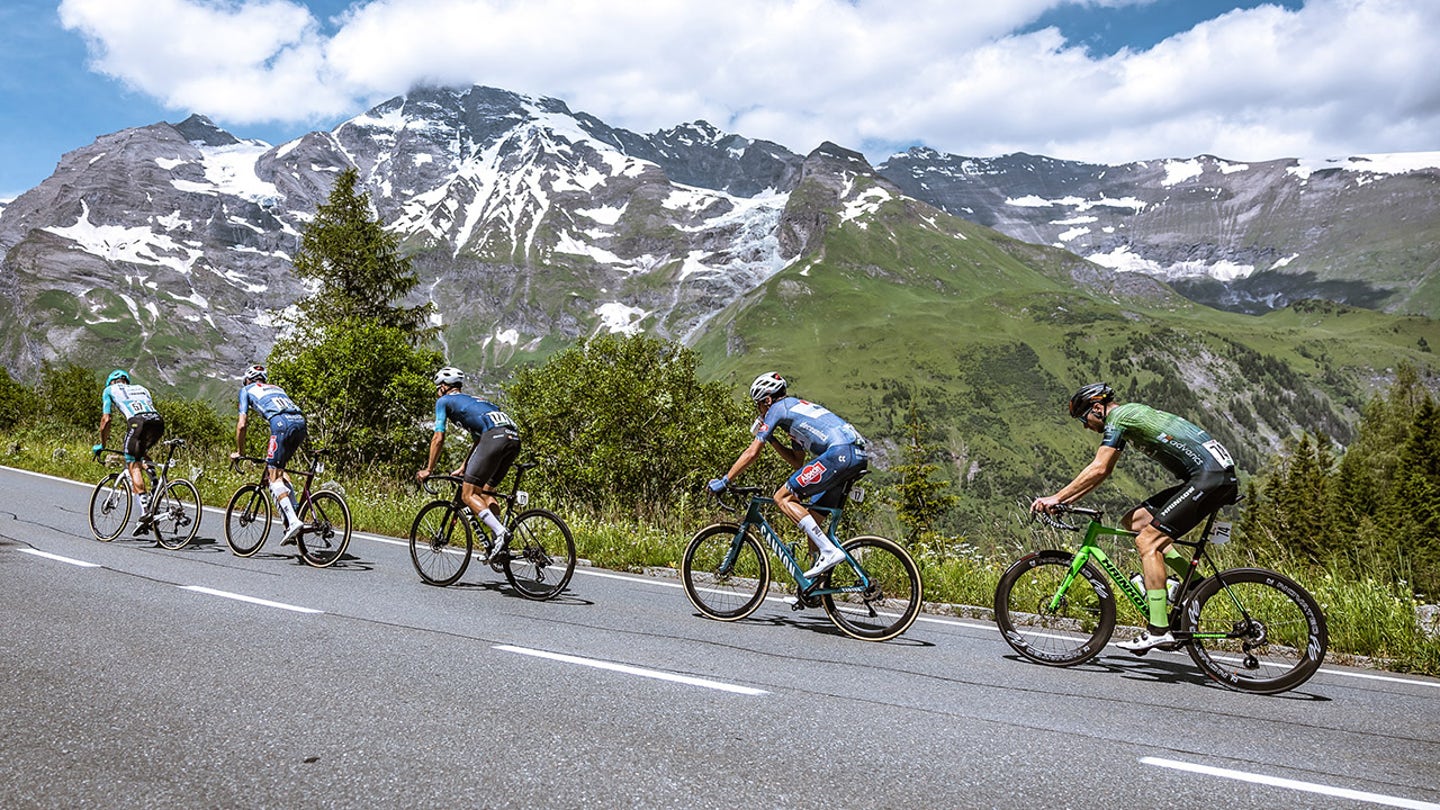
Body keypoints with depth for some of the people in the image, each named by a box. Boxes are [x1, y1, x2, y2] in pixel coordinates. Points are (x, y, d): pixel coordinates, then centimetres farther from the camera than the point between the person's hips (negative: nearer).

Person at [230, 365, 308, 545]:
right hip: (300, 422, 6)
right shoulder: (277, 388, 38)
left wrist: (239, 452, 27)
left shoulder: (247, 390, 24)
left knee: (274, 476, -2)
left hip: (282, 423, -6)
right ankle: (294, 514, 11)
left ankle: (293, 521, -18)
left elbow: (241, 424, 17)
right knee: (280, 468, 22)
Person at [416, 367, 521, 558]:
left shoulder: (444, 401, 18)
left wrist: (428, 469, 20)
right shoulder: (472, 400, 39)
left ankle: (501, 532, -20)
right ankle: (500, 542, 9)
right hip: (514, 436, 8)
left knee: (468, 494, -3)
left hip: (495, 436, -8)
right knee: (486, 491, 20)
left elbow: (438, 438, 11)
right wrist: (463, 468, 47)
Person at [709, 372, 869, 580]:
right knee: (811, 517, 16)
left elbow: (752, 452, 3)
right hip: (860, 456, 9)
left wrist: (724, 481, 9)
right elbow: (797, 462, 33)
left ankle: (829, 551, -13)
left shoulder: (778, 408, 6)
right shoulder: (798, 409, 32)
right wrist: (771, 438, 29)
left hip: (840, 452, -9)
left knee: (782, 498, -5)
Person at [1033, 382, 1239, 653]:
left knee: (1147, 541, -13)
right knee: (1134, 521, 10)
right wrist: (1065, 499, 17)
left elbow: (1098, 470, -15)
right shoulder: (1128, 415, 21)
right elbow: (1102, 472, 23)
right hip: (1216, 475, 10)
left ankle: (1158, 629, -14)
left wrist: (1056, 497, -10)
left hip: (1212, 475, -10)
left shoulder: (1118, 416, -8)